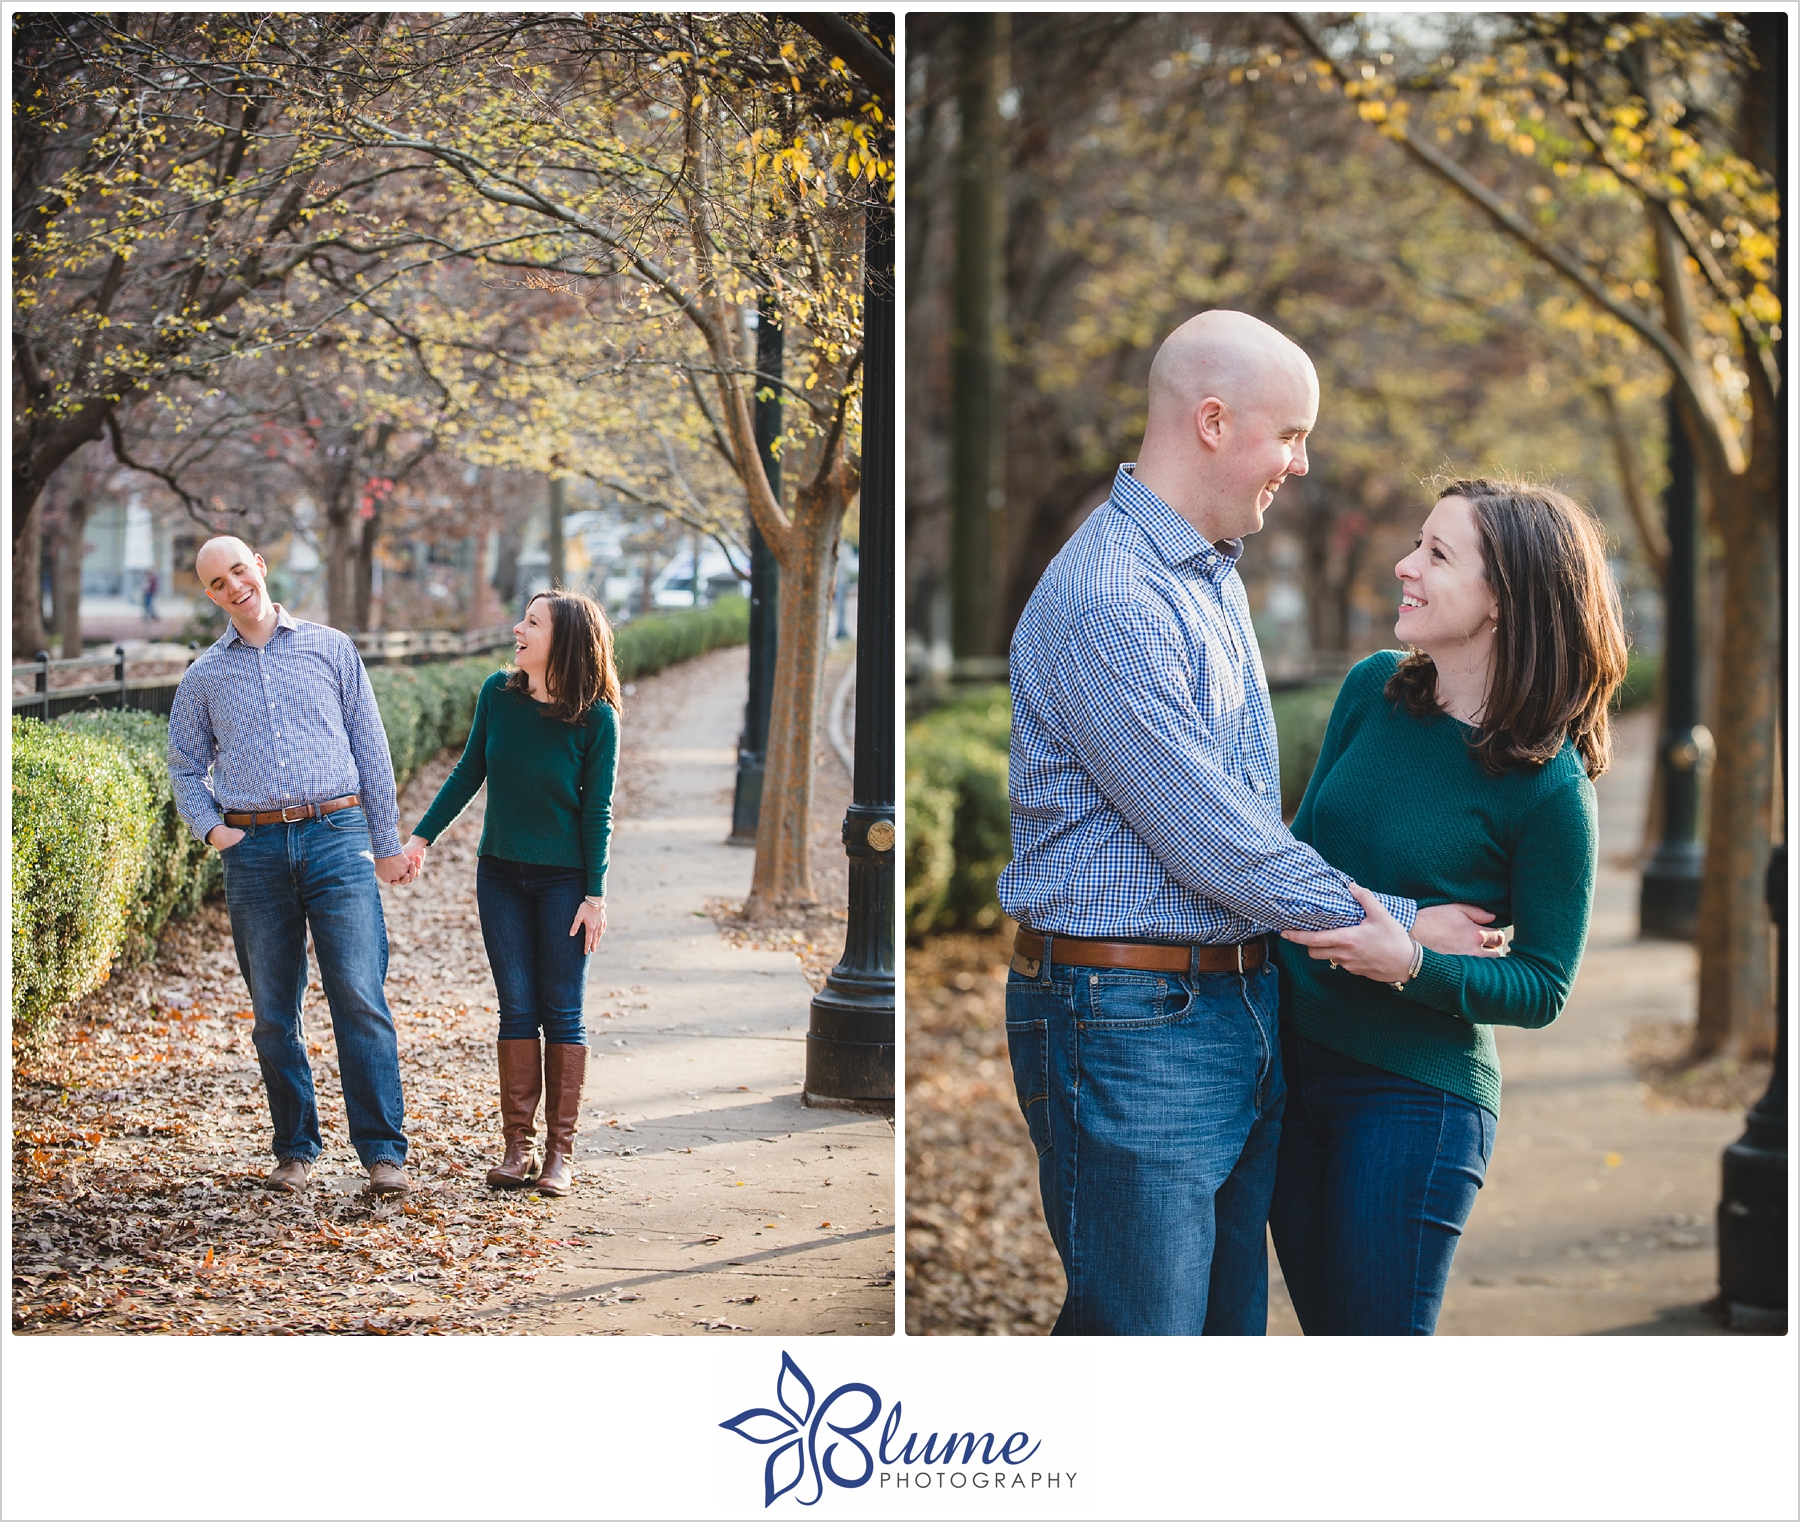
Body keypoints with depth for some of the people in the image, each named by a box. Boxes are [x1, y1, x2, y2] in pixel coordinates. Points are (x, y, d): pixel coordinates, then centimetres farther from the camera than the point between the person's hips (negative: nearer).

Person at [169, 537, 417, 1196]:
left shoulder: (330, 649, 9)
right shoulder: (205, 677, 12)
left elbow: (370, 749, 11)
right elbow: (185, 766, 22)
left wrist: (388, 843, 9)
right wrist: (210, 827, 3)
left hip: (337, 838, -2)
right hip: (254, 850, 2)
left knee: (359, 997, -10)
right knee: (274, 1012, 6)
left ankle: (383, 1150, -7)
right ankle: (295, 1148, 16)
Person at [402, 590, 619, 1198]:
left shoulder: (595, 718, -12)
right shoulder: (498, 693, -2)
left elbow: (597, 810, -9)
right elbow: (469, 772, 9)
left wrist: (595, 895, -10)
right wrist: (422, 835, 7)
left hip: (564, 879, -3)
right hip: (501, 873, 3)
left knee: (562, 1012, 2)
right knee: (517, 1007, 6)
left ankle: (560, 1152, 9)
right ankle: (517, 1147, 12)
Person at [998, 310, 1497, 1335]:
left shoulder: (1215, 572, 14)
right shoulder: (1108, 605, -19)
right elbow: (1216, 849, -19)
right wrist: (1399, 924, -9)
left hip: (1240, 1008, 10)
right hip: (1130, 1025, -10)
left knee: (1232, 1327, 15)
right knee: (1139, 1333, -5)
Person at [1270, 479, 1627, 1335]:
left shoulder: (1548, 786, -15)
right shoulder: (1374, 689, 1)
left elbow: (1542, 988, -10)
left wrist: (1409, 963, -24)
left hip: (1416, 1096, -6)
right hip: (1292, 1063, 6)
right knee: (1328, 1331, 15)